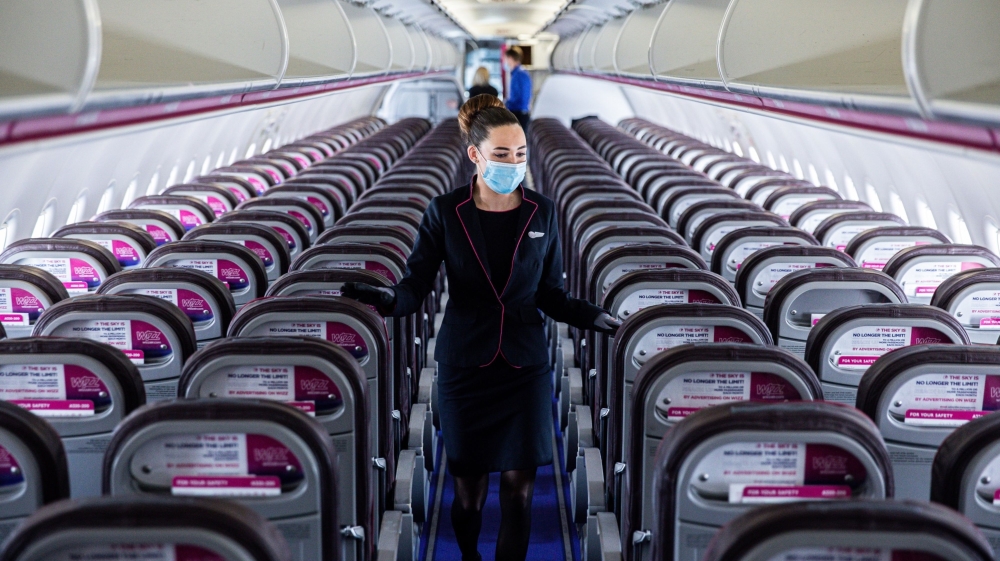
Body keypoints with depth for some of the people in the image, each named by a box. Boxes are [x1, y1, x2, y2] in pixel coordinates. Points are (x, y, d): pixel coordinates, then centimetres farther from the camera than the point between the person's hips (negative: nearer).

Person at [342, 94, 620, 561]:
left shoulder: (542, 212, -1)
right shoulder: (444, 213, -6)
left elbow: (551, 295, 4)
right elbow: (415, 286, -10)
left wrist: (594, 318, -11)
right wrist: (388, 299, -31)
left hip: (525, 366, 1)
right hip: (465, 365, -1)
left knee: (518, 488, -1)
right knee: (469, 487, 7)